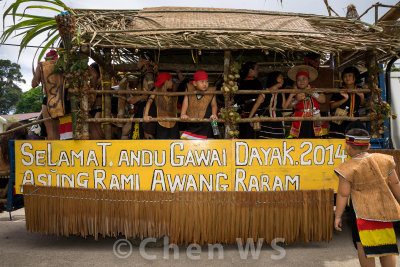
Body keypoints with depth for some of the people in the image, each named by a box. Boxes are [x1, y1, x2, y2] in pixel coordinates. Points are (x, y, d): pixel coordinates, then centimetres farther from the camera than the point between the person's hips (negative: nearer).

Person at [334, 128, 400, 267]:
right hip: (385, 209, 6)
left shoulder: (348, 168, -14)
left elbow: (343, 194, -11)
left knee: (363, 245, 6)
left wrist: (337, 216, -3)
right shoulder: (384, 160, 0)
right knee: (386, 244, 18)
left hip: (364, 210, -5)